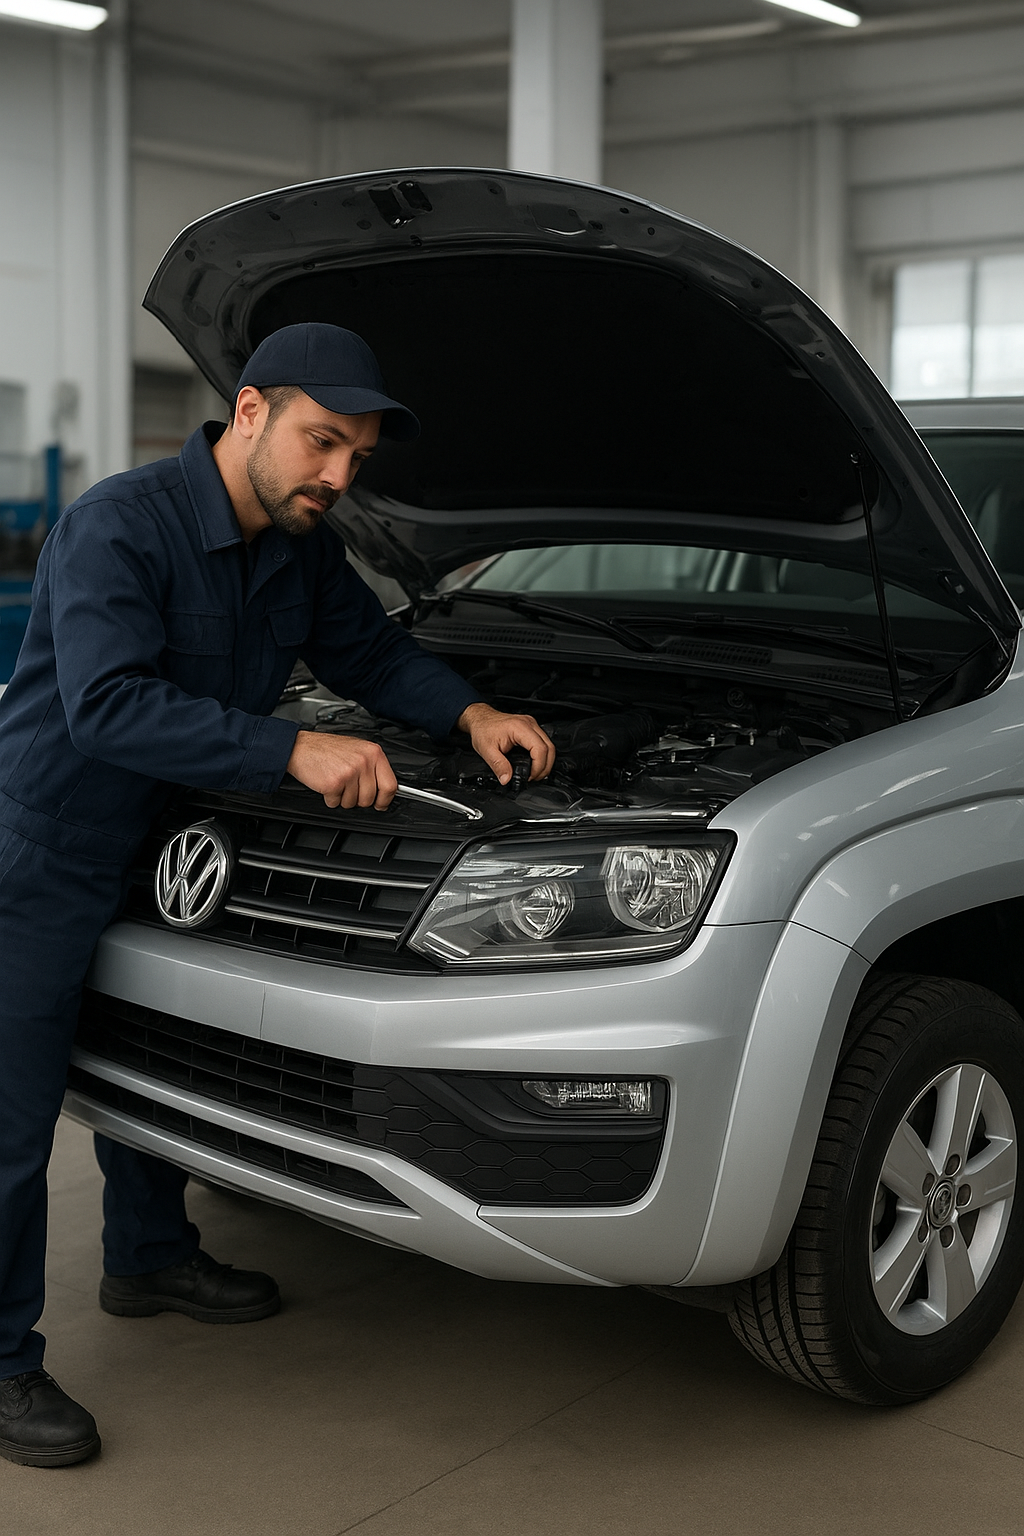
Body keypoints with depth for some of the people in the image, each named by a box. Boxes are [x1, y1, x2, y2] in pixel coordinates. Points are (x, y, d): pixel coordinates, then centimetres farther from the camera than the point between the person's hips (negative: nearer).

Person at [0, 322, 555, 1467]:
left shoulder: (303, 548, 1)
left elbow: (375, 654, 13)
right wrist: (294, 752, -39)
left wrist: (471, 714, -5)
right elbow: (111, 706, -35)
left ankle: (147, 1258, 45)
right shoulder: (119, 525, -25)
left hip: (158, 848, 9)